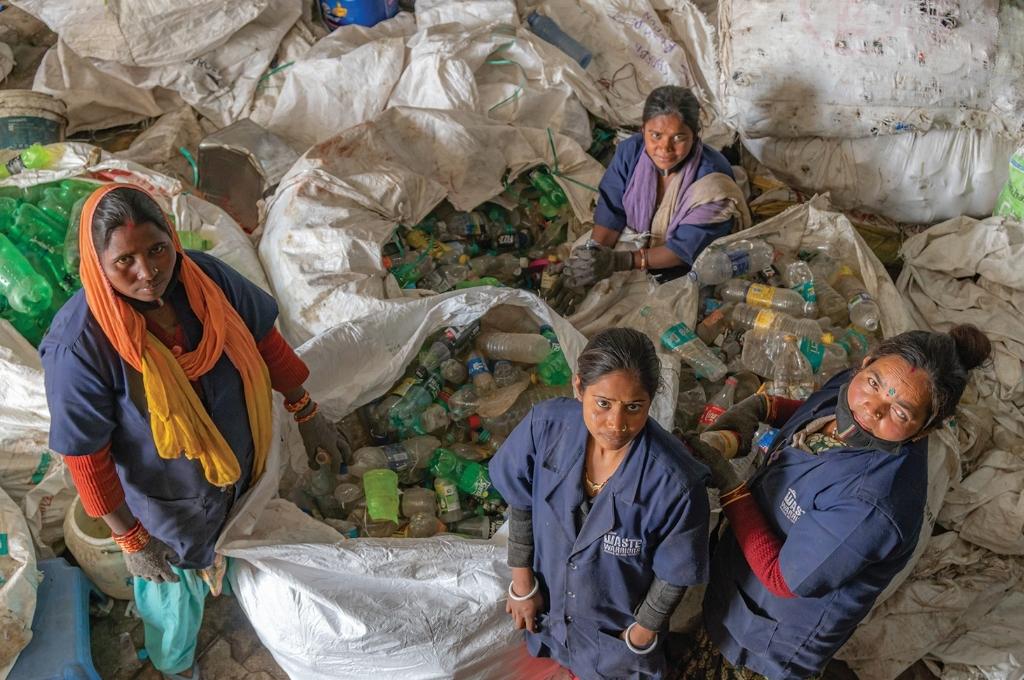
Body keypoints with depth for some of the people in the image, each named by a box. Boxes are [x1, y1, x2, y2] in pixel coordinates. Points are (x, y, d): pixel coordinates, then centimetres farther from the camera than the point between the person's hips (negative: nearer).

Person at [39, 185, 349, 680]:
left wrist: (306, 412, 2)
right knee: (177, 588, 25)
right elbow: (85, 456, -23)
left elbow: (264, 340, -6)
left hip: (241, 465, 4)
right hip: (169, 498, -3)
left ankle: (228, 580, 72)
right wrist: (129, 537, -16)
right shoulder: (79, 345, -34)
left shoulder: (207, 278, -22)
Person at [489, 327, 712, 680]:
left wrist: (640, 638, -7)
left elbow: (675, 574, -19)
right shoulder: (545, 425, -29)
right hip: (550, 602, 3)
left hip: (619, 626, -2)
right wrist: (522, 582, -3)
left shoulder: (674, 482, -37)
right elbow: (521, 503, -10)